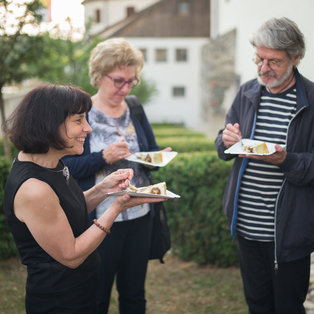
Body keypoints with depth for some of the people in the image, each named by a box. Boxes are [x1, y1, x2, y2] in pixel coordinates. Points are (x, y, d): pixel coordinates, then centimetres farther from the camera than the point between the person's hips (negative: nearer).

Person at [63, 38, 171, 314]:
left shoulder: (135, 109, 8)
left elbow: (151, 153, 14)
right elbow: (66, 167, -12)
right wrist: (104, 157, -25)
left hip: (140, 217, 5)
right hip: (99, 221, -5)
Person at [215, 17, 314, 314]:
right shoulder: (247, 92, 5)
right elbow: (223, 146, 11)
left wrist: (285, 159, -29)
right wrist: (227, 141, -11)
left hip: (288, 230, -4)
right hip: (245, 224, 5)